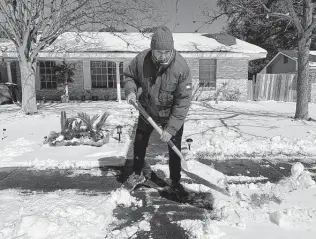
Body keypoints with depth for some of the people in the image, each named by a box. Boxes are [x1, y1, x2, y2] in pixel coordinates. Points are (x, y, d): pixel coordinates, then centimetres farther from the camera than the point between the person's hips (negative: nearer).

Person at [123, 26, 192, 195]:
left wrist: (171, 129, -29)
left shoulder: (181, 68, -31)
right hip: (147, 111, 3)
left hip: (172, 116, -3)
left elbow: (183, 102, -27)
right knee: (139, 143, 15)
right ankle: (138, 172, 42)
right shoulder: (141, 59, -23)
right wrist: (131, 90, -22)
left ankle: (175, 182, 26)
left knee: (175, 149, 3)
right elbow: (129, 75, -1)